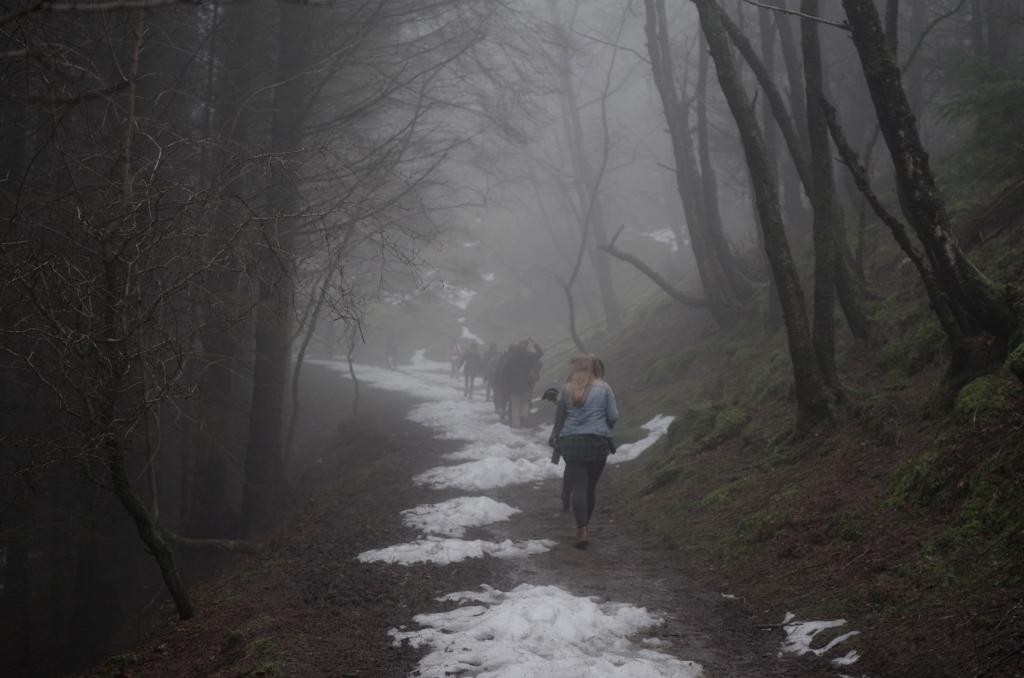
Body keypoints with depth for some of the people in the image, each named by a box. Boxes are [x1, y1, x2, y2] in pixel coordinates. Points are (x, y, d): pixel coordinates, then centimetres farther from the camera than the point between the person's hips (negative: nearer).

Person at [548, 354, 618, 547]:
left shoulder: (567, 389, 2)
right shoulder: (604, 388, 0)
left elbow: (558, 418, 7)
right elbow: (613, 416, -1)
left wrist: (555, 439, 19)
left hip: (571, 443, -1)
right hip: (598, 442, 1)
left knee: (577, 486, -3)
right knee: (591, 486, 13)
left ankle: (582, 529, -16)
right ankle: (585, 526, 25)